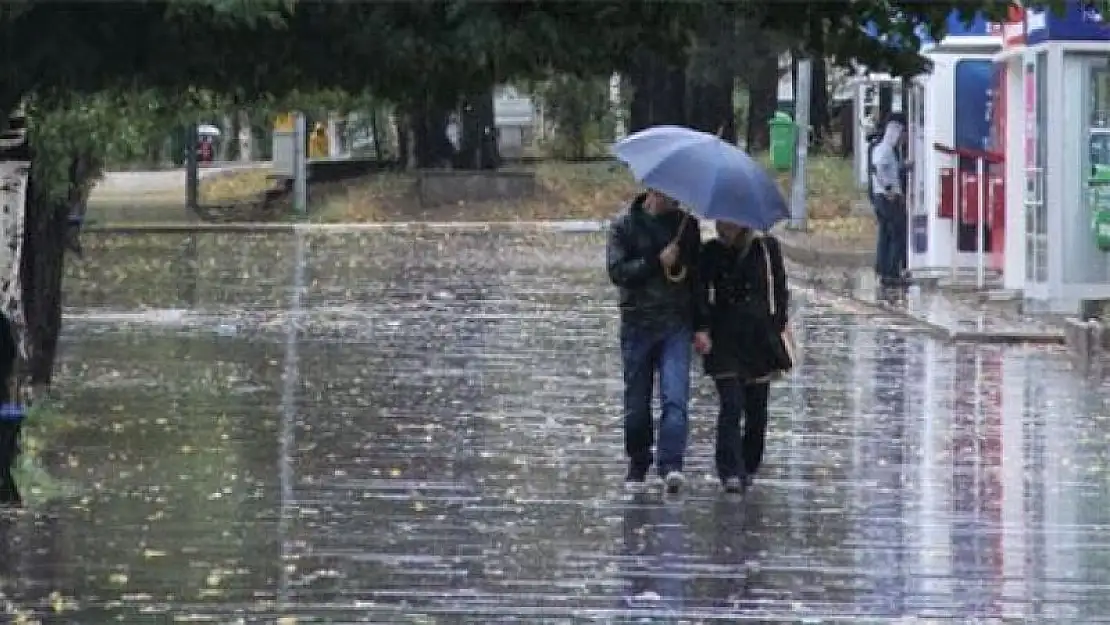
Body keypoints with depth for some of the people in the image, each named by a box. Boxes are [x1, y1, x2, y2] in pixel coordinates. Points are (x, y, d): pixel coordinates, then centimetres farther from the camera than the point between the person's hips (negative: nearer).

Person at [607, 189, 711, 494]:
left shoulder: (686, 225, 9)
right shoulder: (625, 226, 2)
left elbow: (697, 276, 12)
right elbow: (617, 271, -8)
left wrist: (701, 326, 7)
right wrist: (657, 262, -16)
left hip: (677, 324, 1)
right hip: (637, 325, 0)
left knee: (675, 397, -15)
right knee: (637, 403, 6)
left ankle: (671, 465, -21)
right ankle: (638, 465, 20)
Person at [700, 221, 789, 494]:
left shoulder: (767, 248, 3)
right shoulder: (712, 252, 3)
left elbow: (780, 292, 8)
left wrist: (778, 328, 2)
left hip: (760, 338, 1)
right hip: (725, 341, -1)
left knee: (756, 411, 5)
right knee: (731, 405, -12)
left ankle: (748, 469, 20)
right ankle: (731, 472, -12)